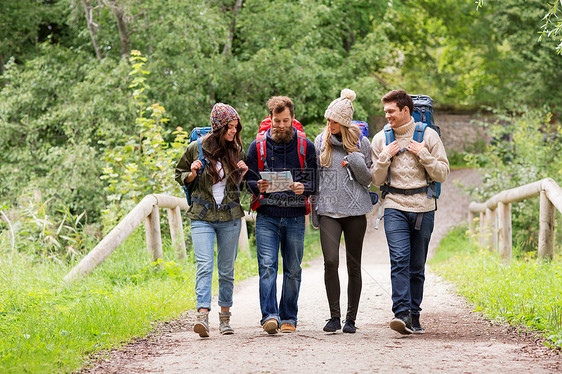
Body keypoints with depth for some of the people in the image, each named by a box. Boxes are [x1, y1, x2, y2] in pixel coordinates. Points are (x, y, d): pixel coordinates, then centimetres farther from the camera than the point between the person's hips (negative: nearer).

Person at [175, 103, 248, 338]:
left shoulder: (237, 151, 7)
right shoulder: (197, 149, -1)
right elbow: (179, 175, 11)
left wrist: (243, 174, -3)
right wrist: (191, 175, -10)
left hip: (230, 217, 3)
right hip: (202, 217, -3)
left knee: (227, 270, 7)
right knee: (204, 266, -16)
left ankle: (224, 317, 19)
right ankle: (203, 315, -24)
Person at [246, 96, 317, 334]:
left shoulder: (306, 147, 6)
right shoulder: (258, 147, 6)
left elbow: (315, 180, 5)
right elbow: (248, 180, 9)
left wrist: (303, 188, -16)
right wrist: (259, 187, -13)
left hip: (295, 217, 1)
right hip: (267, 217, -1)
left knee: (292, 270, 6)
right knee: (267, 266, -12)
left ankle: (289, 318, 15)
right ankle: (270, 315, -17)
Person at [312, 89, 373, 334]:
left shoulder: (362, 143, 2)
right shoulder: (321, 142, 7)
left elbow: (369, 179, 5)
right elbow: (314, 176, 14)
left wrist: (357, 163, -13)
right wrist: (312, 205, 11)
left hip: (355, 211, 0)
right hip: (328, 210, 0)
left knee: (353, 265, 3)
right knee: (331, 261, -14)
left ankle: (351, 319, 11)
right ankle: (334, 316, -5)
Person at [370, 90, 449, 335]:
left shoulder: (428, 136, 3)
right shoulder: (381, 139, 7)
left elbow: (442, 174, 2)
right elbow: (376, 180, 8)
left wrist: (423, 155, -10)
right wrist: (385, 157, -7)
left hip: (423, 207, 0)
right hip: (395, 207, 0)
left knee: (417, 266, 4)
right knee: (399, 259, -16)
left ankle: (414, 316, 13)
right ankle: (402, 314, -23)